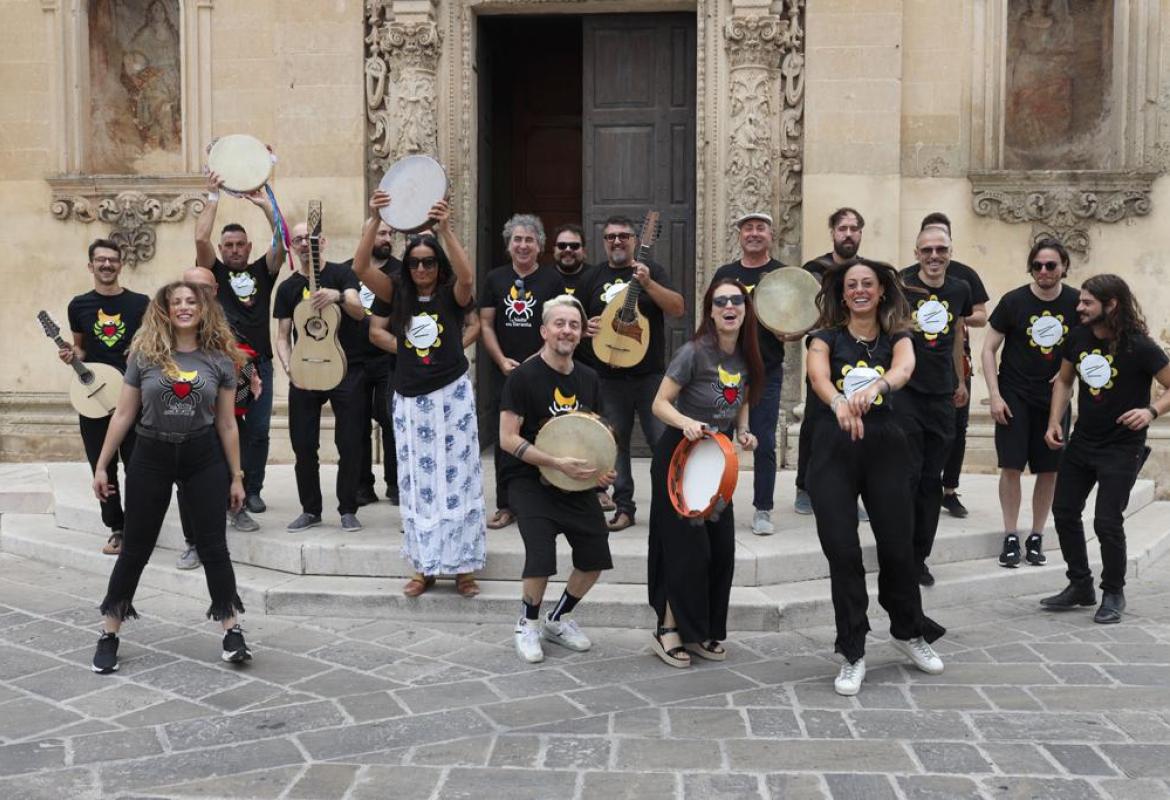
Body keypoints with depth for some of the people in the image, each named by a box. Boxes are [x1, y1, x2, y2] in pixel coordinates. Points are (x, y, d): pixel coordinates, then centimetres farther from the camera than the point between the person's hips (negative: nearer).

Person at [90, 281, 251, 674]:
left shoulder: (220, 359, -1)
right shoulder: (144, 354, -2)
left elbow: (226, 424, 3)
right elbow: (123, 415, 2)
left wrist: (236, 477, 3)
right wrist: (101, 465, 1)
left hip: (204, 457, 0)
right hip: (151, 455, 0)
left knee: (213, 546, 1)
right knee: (135, 548, 6)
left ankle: (232, 632, 10)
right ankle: (109, 635, 17)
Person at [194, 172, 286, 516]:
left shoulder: (262, 271, 11)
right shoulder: (214, 271, 6)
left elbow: (282, 239, -2)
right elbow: (200, 238, -9)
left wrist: (265, 204, -8)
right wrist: (213, 197, -7)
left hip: (259, 361, 2)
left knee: (258, 430, 4)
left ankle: (253, 490, 14)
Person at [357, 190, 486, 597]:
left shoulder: (451, 296, -3)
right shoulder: (398, 294, 4)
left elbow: (467, 277, -27)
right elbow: (361, 268, -10)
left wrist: (445, 228, -35)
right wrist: (374, 220, -21)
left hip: (451, 395, -3)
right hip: (409, 399, 3)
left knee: (457, 479, 0)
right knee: (417, 483, 7)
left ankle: (463, 565, 8)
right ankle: (425, 566, 15)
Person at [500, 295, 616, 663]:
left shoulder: (588, 378, 6)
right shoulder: (524, 377, -12)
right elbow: (508, 439, -16)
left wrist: (604, 468, -3)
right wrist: (557, 463, -24)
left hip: (576, 483, 6)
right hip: (532, 481, -6)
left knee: (595, 557, 4)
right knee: (541, 558, -18)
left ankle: (559, 619, 28)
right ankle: (529, 624, 10)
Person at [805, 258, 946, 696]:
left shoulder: (896, 338, 8)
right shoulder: (826, 337, 5)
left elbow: (904, 367, -16)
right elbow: (818, 375, -17)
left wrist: (874, 387, -39)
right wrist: (839, 402, -40)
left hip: (885, 448, 1)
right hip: (833, 450, -1)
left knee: (898, 545, 3)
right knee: (842, 551, -3)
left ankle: (908, 632, 31)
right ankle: (853, 655, 9)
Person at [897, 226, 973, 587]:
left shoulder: (959, 290, 9)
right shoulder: (900, 285, -6)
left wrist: (960, 382, 25)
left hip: (941, 395, 5)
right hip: (905, 391, -5)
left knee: (931, 479, 8)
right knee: (908, 472, -7)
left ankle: (919, 557, 18)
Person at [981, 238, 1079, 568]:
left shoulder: (1076, 303, -3)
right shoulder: (1014, 301, -7)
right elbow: (989, 348, -2)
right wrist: (994, 395, -8)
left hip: (1054, 398, 2)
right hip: (1015, 396, -2)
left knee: (1049, 470, 5)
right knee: (1011, 466, -5)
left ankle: (1036, 538, 18)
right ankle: (1010, 538, 6)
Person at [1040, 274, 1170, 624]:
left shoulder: (1139, 346, -19)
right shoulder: (1078, 336, -4)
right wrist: (1054, 422, 2)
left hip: (1122, 448, -6)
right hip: (1082, 441, 6)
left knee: (1107, 521, -7)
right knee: (1064, 511, 10)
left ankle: (1113, 594, 14)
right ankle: (1080, 585, 26)